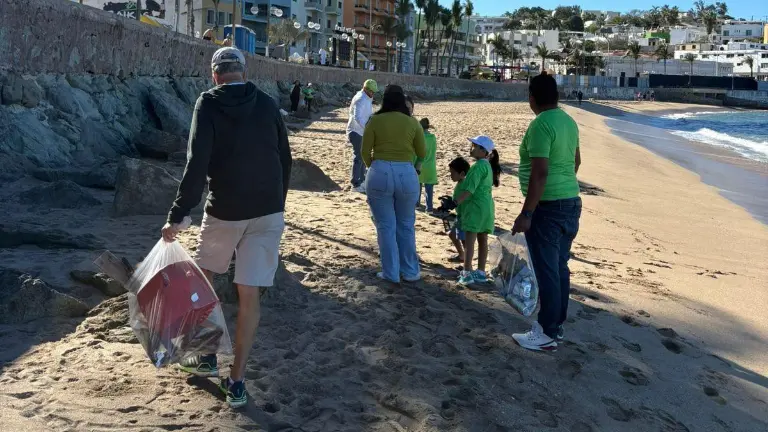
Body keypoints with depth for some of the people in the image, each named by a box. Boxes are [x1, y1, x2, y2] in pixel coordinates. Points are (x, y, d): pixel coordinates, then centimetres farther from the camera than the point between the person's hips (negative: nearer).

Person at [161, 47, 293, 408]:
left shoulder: (208, 105, -5)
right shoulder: (268, 105, 4)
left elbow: (197, 164, -16)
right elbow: (285, 159, 10)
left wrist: (178, 215, -15)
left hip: (224, 211, -2)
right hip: (268, 212, 2)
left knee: (204, 277, 22)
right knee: (250, 295, 3)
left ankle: (207, 357, 30)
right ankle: (236, 381, 6)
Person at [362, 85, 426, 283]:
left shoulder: (375, 120, 1)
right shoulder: (412, 122, 4)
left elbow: (365, 152, 1)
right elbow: (422, 154, 11)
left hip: (380, 173, -1)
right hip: (406, 174, 1)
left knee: (385, 226, 8)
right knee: (406, 225, 16)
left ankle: (390, 273, 13)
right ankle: (410, 271, 22)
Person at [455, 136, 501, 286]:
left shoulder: (478, 166, -14)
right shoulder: (487, 165, 16)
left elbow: (469, 189, -23)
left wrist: (455, 203, -25)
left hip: (475, 207, -10)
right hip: (486, 206, 10)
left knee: (469, 240, -8)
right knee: (482, 240, 11)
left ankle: (467, 274, -10)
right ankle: (481, 273, 15)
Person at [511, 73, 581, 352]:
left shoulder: (540, 125, -18)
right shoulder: (568, 121, 10)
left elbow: (539, 173, -24)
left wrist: (526, 214, -23)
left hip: (547, 207, -9)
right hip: (571, 202, 9)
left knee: (546, 270, -3)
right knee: (560, 267, 15)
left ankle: (547, 334, 4)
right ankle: (556, 324, 26)